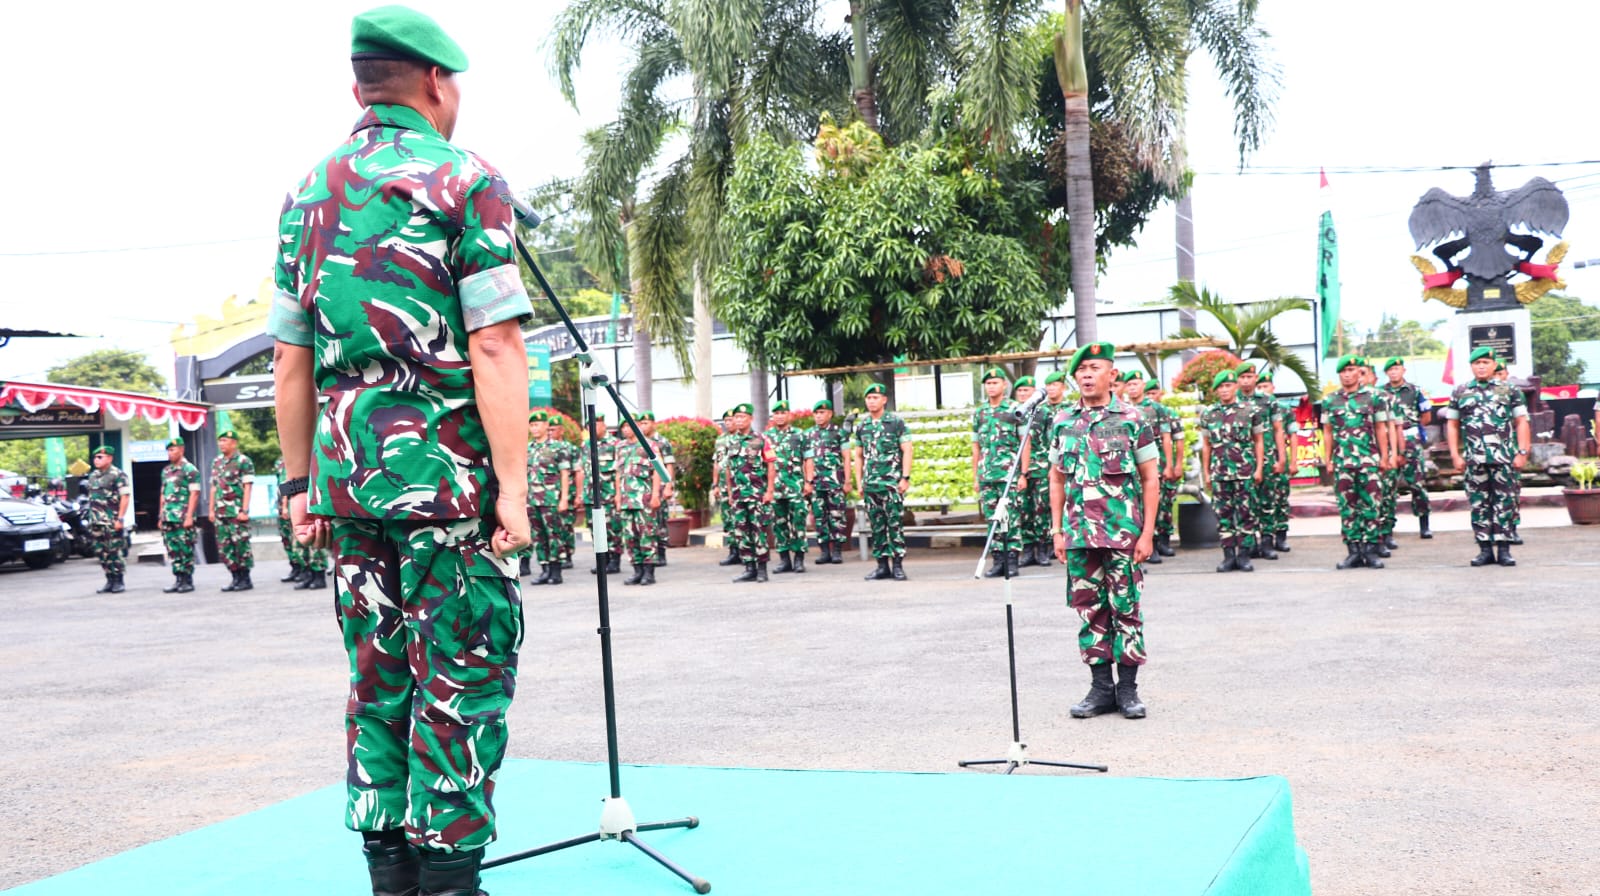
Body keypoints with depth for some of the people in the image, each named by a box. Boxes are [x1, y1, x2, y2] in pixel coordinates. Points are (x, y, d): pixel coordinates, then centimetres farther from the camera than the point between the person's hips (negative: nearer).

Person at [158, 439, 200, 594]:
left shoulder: (189, 470, -5)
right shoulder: (166, 471, 17)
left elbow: (194, 494, -10)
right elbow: (163, 494, 22)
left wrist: (189, 516, -17)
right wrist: (161, 516, 16)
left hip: (183, 518, -7)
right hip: (168, 518, 7)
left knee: (186, 551, -4)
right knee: (173, 551, 7)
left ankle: (188, 581, 2)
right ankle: (178, 580, 13)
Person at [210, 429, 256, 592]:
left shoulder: (243, 461, -6)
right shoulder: (217, 462, 15)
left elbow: (247, 487, -10)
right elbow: (214, 487, 19)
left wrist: (244, 510, -15)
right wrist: (211, 510, 15)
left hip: (237, 511, -7)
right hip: (220, 512, 7)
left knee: (241, 545, -5)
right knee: (224, 547, 7)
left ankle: (246, 579, 2)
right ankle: (236, 578, 14)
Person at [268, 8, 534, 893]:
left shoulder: (307, 195, 13)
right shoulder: (464, 180, -5)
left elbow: (291, 359, 13)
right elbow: (494, 347, -13)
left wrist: (301, 482, 17)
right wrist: (513, 486, -13)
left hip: (347, 474, 6)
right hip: (450, 472, -6)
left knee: (378, 680, 12)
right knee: (461, 683, 1)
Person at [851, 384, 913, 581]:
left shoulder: (896, 422, -1)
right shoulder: (861, 425, 12)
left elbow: (907, 451, -3)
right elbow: (857, 455, 17)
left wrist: (905, 478, -10)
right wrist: (859, 481, 10)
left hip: (892, 481, -4)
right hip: (870, 483, 5)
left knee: (894, 523, -6)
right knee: (876, 526, 6)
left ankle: (898, 565, -1)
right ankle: (882, 565, 11)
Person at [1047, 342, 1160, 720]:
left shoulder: (1132, 419, -1)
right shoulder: (1062, 422, 8)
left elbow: (1150, 479, 0)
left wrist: (1147, 532, -6)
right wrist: (1057, 530, 8)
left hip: (1124, 531, -3)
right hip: (1079, 533, 3)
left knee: (1126, 608, 1)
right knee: (1089, 609, 6)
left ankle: (1128, 688, 11)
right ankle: (1101, 686, 15)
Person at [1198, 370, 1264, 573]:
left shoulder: (1251, 411, 3)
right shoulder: (1208, 414, 9)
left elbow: (1258, 441, 6)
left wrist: (1259, 468, -1)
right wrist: (1205, 473, 10)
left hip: (1245, 472, -2)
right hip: (1219, 473, 2)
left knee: (1245, 514, 0)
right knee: (1223, 514, 3)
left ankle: (1243, 555, 6)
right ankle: (1229, 556, 9)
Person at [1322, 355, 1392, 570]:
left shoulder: (1373, 397, 4)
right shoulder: (1329, 401, 9)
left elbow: (1381, 429, 6)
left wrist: (1384, 457, 1)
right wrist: (1327, 460, 7)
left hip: (1369, 461, -2)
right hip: (1342, 462, 2)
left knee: (1370, 506, -1)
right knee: (1347, 507, 3)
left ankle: (1370, 550, 4)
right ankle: (1353, 551, 8)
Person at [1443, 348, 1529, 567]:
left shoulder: (1510, 391, 8)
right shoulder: (1460, 393, 12)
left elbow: (1521, 422, 5)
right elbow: (1452, 425, 12)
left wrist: (1522, 452, -4)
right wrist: (1455, 455, 3)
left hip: (1505, 458, -1)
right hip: (1473, 459, 1)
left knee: (1505, 503, -1)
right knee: (1479, 505, 3)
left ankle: (1504, 549, 4)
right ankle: (1485, 549, 9)